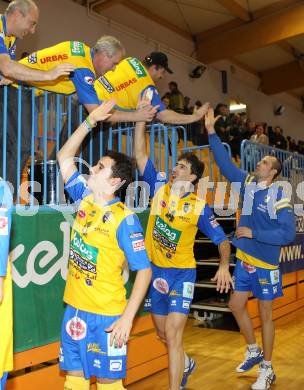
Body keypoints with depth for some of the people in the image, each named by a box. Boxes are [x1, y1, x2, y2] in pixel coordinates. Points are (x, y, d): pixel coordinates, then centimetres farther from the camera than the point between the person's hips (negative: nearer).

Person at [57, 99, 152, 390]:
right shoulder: (85, 199, 1)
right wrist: (91, 120, 3)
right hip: (75, 308, 6)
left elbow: (144, 270, -14)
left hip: (107, 315, -6)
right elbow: (64, 157, 10)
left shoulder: (124, 219, -17)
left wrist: (128, 317, -19)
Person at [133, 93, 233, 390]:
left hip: (181, 273, -4)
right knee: (163, 334, 19)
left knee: (173, 335, -11)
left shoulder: (199, 207, -11)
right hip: (154, 270, 4)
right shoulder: (159, 187, -3)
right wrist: (142, 117, -10)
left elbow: (222, 239, -4)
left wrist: (224, 266, -22)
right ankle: (185, 364, 48)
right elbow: (139, 153, -5)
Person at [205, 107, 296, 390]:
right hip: (244, 258, 6)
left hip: (266, 263, -6)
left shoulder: (279, 198, -16)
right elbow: (225, 163, 2)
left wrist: (253, 233, -23)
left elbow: (288, 234, -21)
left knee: (265, 314, 5)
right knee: (236, 304, 12)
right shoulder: (247, 183, 0)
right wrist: (211, 132, -3)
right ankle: (253, 352, 34)